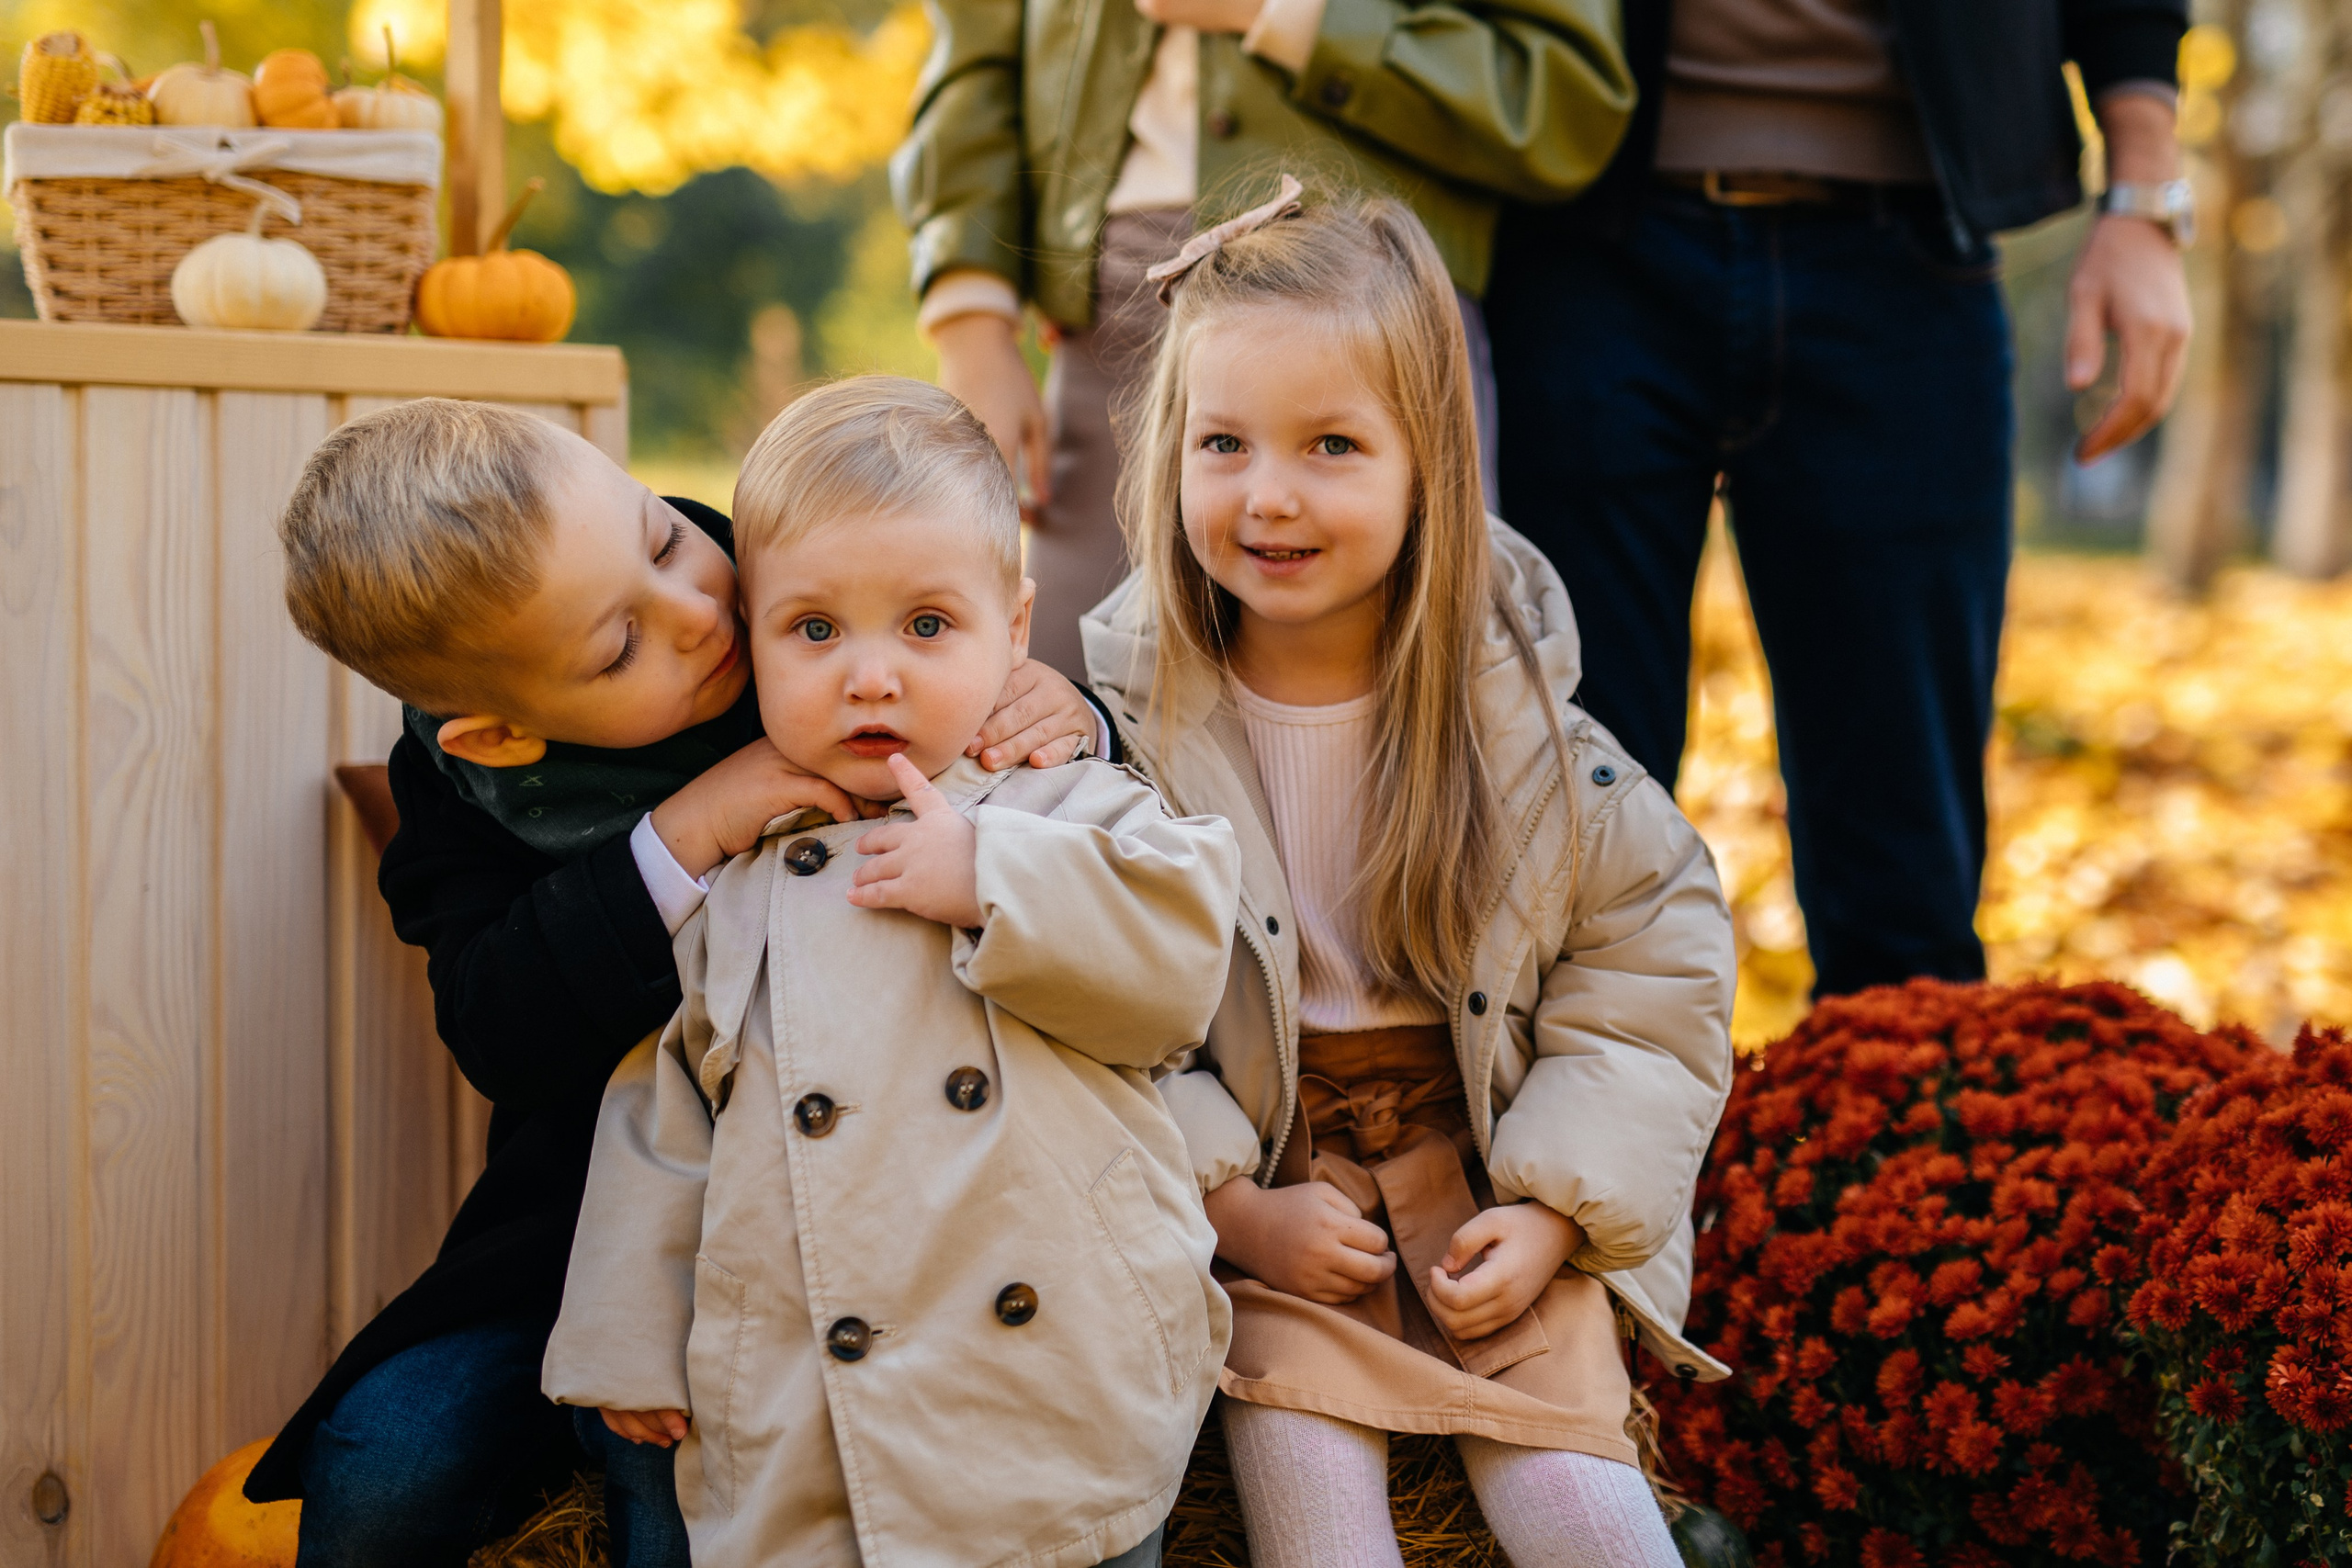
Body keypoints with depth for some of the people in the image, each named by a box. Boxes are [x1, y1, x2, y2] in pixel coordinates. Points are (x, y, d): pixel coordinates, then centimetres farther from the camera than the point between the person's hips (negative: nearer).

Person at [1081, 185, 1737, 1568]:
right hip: (1263, 1188, 0)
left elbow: (1655, 964, -2)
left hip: (1492, 1180, 1)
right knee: (1301, 1456, -21)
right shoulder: (1135, 725, -9)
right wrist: (1232, 1204, -15)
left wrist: (1555, 1210, -10)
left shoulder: (1523, 722, -7)